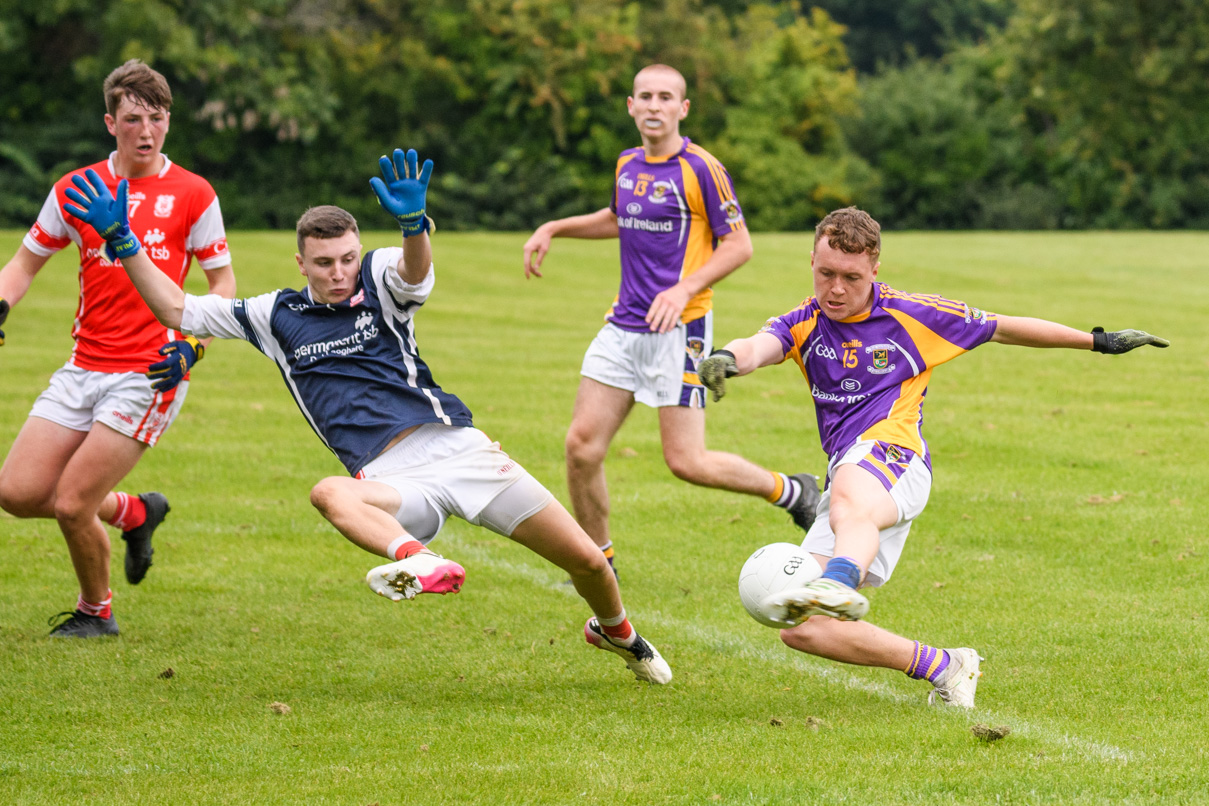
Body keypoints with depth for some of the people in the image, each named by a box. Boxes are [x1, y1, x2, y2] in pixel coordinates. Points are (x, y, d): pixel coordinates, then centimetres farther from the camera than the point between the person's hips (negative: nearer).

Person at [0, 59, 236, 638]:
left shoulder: (193, 195, -3)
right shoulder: (75, 190, 6)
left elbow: (223, 283, 3)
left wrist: (191, 345, -12)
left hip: (150, 373, -5)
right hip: (84, 367, 5)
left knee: (70, 504, -12)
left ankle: (96, 612, 16)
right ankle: (132, 512, 23)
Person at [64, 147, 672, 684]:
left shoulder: (379, 280, 5)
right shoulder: (276, 316, 12)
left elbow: (415, 269, -20)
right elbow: (178, 309, 16)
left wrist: (412, 223, -44)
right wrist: (121, 241, 5)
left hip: (455, 444, -1)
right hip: (392, 483, 1)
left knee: (587, 561, -2)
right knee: (329, 494, -37)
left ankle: (615, 631, 32)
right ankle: (420, 562, -65)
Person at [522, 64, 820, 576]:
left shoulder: (701, 168, -10)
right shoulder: (627, 165, 11)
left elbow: (739, 245, -9)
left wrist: (684, 288, -21)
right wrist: (554, 229, 23)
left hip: (678, 328, -6)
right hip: (623, 324, 6)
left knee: (686, 461, -9)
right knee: (581, 444, -2)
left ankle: (792, 492, 15)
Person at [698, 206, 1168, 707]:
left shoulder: (909, 317, 8)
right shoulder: (804, 325, 12)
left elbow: (1004, 329, 19)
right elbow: (760, 346, -11)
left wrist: (1099, 341, 22)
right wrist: (728, 359, -37)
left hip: (892, 456, -5)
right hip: (847, 482, 5)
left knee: (848, 502, -43)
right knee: (802, 631, -10)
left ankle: (839, 583, -75)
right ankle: (942, 668, 1)